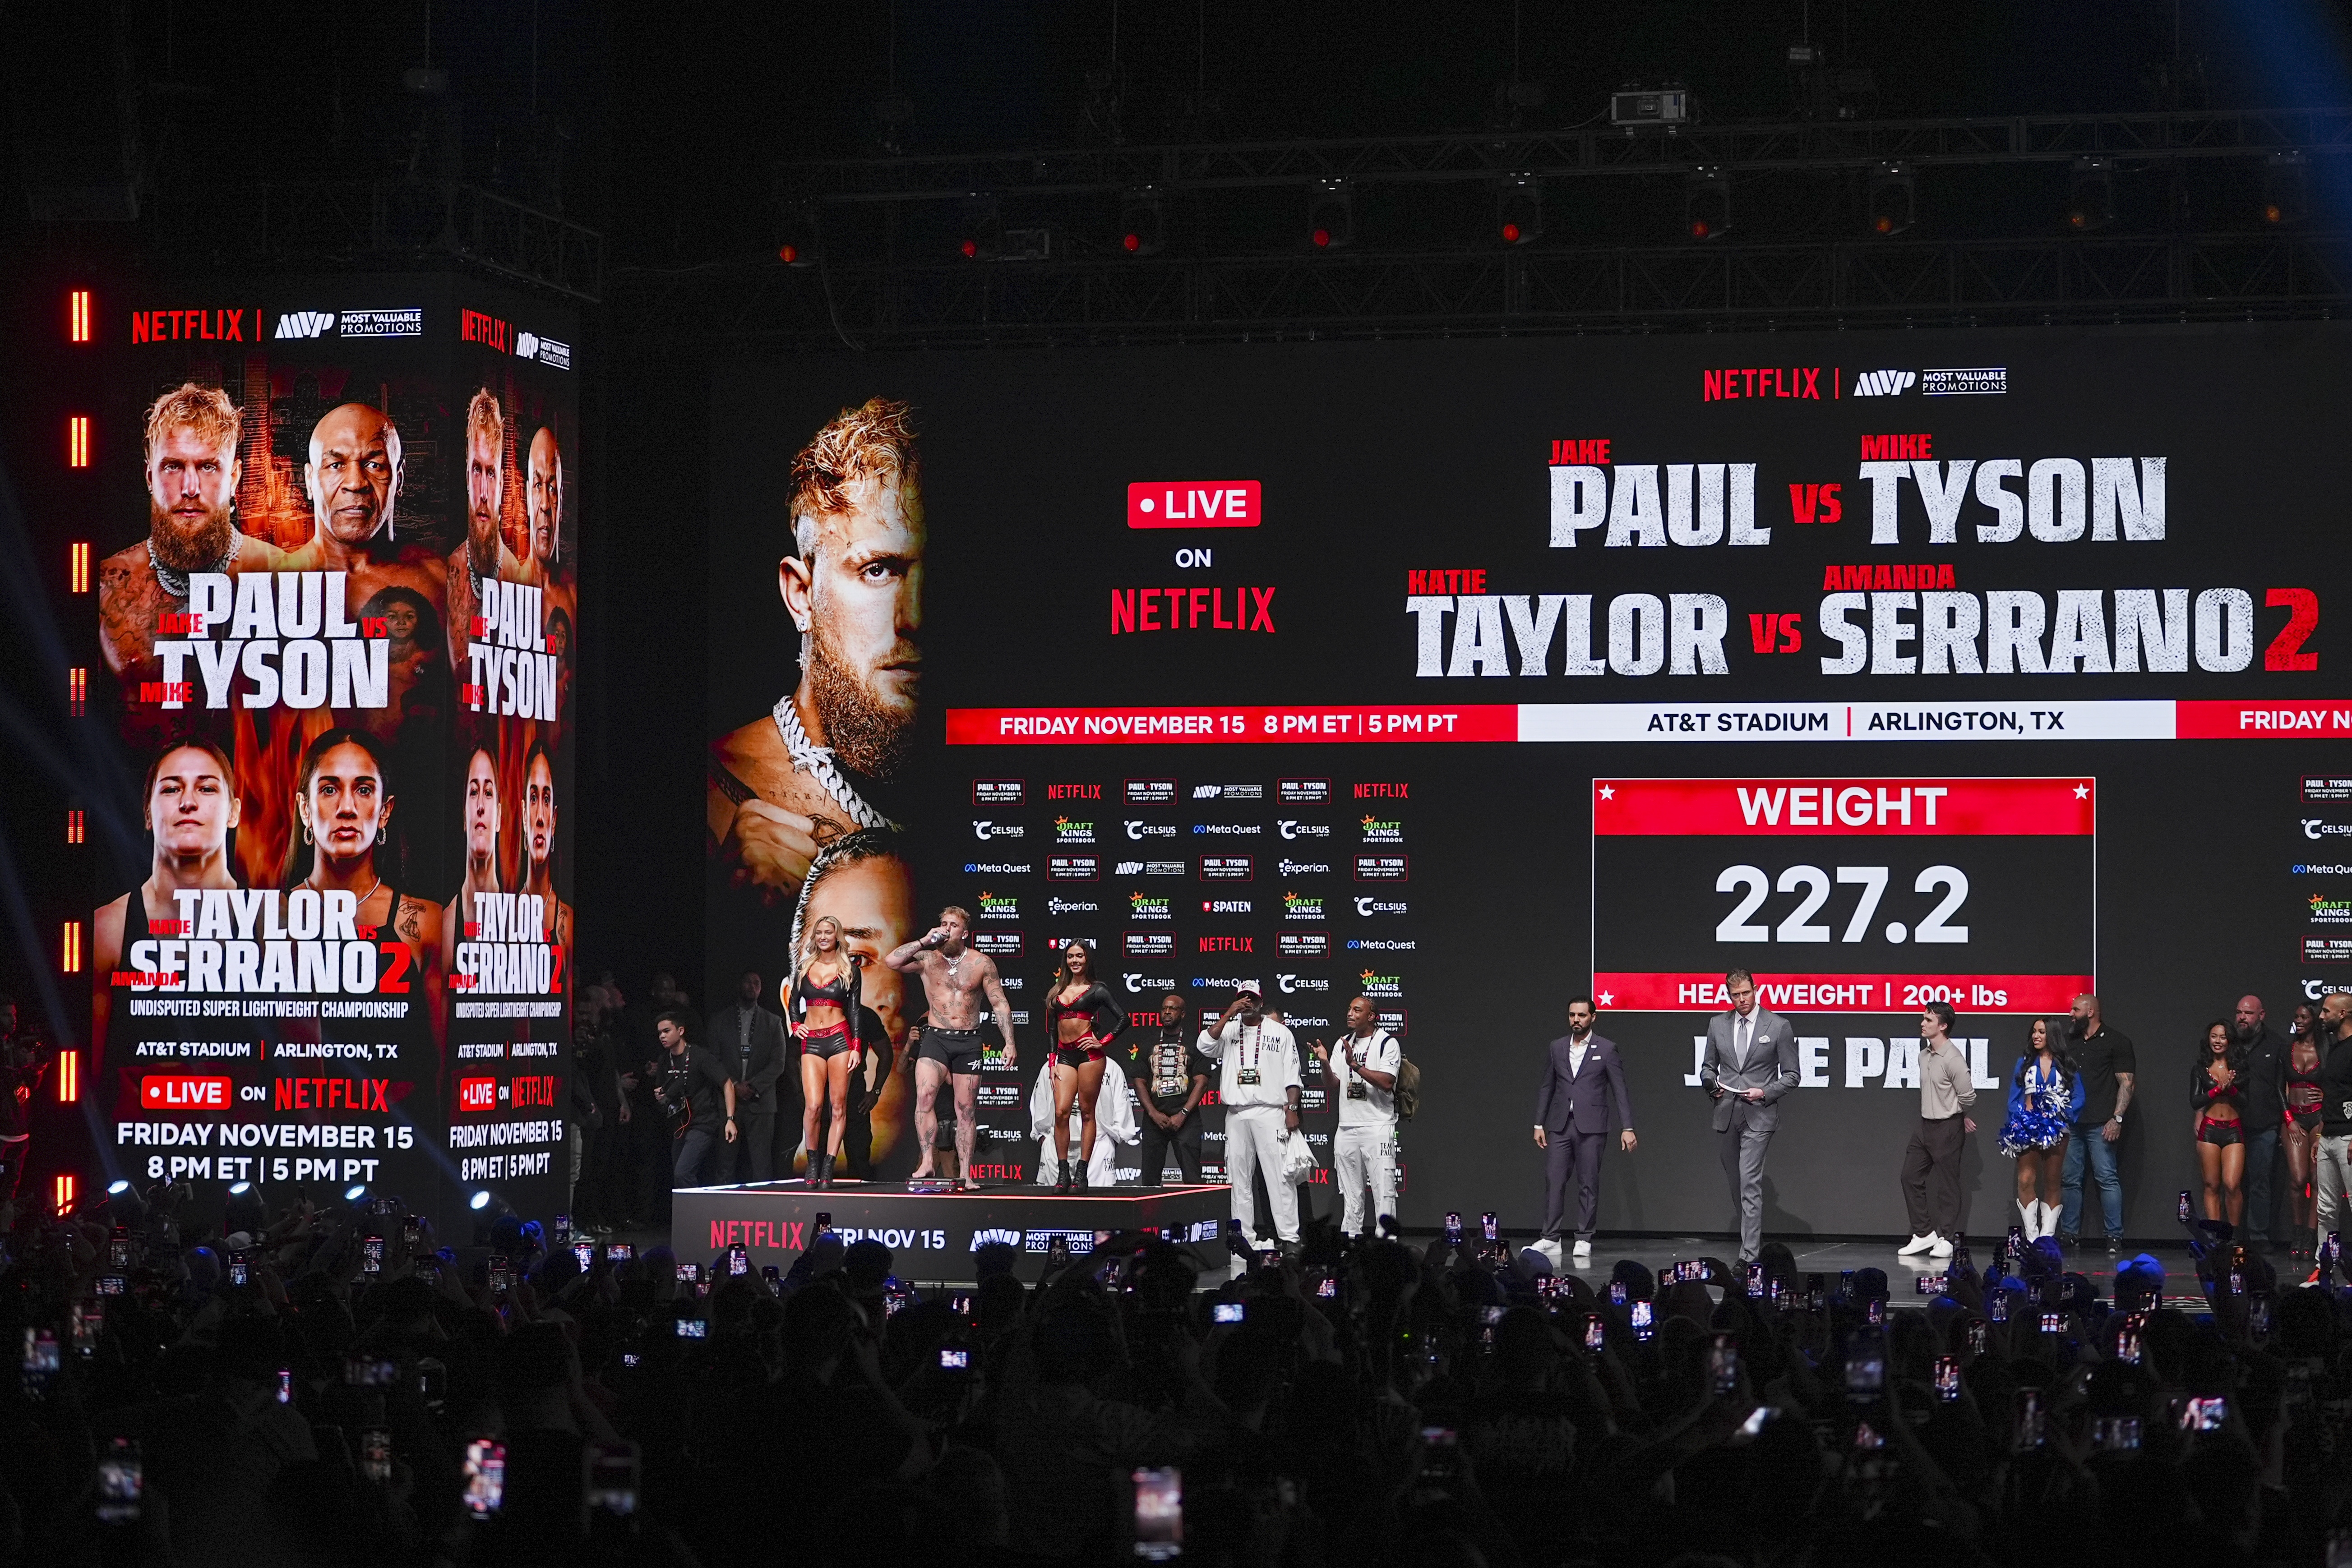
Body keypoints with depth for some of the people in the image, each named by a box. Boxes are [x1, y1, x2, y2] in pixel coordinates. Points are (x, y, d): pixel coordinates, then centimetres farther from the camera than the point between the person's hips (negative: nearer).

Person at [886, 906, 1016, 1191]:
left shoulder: (981, 963, 4)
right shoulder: (928, 959, 4)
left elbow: (1000, 1004, 6)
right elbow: (891, 961, -11)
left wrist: (1009, 1043, -2)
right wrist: (925, 942, -11)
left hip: (969, 1042, 1)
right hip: (936, 1039, -1)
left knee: (966, 1109, 2)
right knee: (925, 1095, -23)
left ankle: (964, 1175, 6)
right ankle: (927, 1162, -23)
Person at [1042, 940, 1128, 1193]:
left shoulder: (1096, 990, 5)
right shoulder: (1057, 990, 16)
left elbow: (1123, 1019, 1)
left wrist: (1103, 1042, -5)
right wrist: (1052, 1061, 11)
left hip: (1088, 1054, -3)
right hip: (1064, 1056, 3)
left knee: (1086, 1113, -1)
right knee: (1061, 1112, -9)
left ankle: (1082, 1174, 1)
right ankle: (1064, 1174, -6)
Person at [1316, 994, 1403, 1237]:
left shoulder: (1388, 1043, -4)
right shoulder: (1344, 1043, 15)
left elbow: (1387, 1082, -16)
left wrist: (1355, 1065, -20)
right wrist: (1325, 1063, -6)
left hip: (1378, 1125, -6)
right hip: (1347, 1125, 6)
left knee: (1383, 1191, -8)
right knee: (1351, 1193, 8)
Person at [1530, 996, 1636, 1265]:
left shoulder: (1606, 1049, 2)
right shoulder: (1556, 1048, 11)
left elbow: (1620, 1090, 0)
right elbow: (1547, 1088, 15)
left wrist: (1627, 1128, -6)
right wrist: (1539, 1124, 9)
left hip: (1591, 1126, -3)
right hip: (1560, 1126, 3)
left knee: (1589, 1184, 0)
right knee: (1554, 1181, -2)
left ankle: (1584, 1240, 6)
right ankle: (1551, 1240, 1)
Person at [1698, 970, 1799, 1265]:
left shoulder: (1778, 1027, -1)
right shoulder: (1717, 1025, 10)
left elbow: (1792, 1075, 1)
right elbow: (1708, 1066, 19)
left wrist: (1765, 1093, -13)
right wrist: (1712, 1084, -3)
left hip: (1759, 1115, -5)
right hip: (1727, 1115, 5)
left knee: (1750, 1183, -13)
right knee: (1736, 1183, 12)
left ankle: (1749, 1253, -16)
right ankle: (1755, 1235, 30)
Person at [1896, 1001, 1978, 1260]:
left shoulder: (1953, 1059, -18)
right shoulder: (1924, 1056, 8)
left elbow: (1968, 1097, -15)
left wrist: (1960, 1118, 3)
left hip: (1948, 1127, -8)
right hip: (1926, 1125, 8)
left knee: (1947, 1184, 0)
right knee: (1911, 1177, 8)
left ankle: (1946, 1239, 8)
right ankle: (1923, 1234, 16)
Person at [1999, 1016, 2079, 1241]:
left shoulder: (2067, 1066, 6)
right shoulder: (2024, 1062, 11)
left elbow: (2078, 1097, 3)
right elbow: (2014, 1096, 8)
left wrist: (2063, 1116, -13)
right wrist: (2017, 1121, -8)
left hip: (2056, 1129, 0)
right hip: (2028, 1127, 0)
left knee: (2052, 1182, 4)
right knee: (2026, 1180, -10)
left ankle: (2047, 1237, 7)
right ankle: (2031, 1237, -8)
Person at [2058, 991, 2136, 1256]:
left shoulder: (2116, 1041, 1)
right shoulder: (2071, 1043, 19)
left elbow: (2126, 1083, -4)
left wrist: (2117, 1118, -13)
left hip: (2100, 1124, -6)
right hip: (2070, 1123, 6)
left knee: (2107, 1179, -9)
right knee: (2070, 1180, 6)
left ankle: (2115, 1237, -7)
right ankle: (2069, 1234, 12)